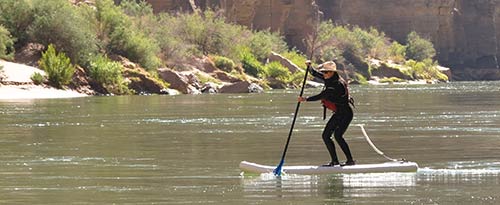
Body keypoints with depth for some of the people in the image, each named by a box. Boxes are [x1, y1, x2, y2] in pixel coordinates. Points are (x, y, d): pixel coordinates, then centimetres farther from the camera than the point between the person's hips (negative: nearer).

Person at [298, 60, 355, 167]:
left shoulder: (338, 84, -25)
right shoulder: (329, 79, 3)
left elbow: (322, 96, -30)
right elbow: (315, 73, 13)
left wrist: (306, 99, -30)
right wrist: (309, 66, -6)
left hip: (346, 113, -10)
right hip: (338, 114, 10)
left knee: (337, 135, -22)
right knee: (326, 136, 7)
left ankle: (350, 160, -18)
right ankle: (334, 161, 11)